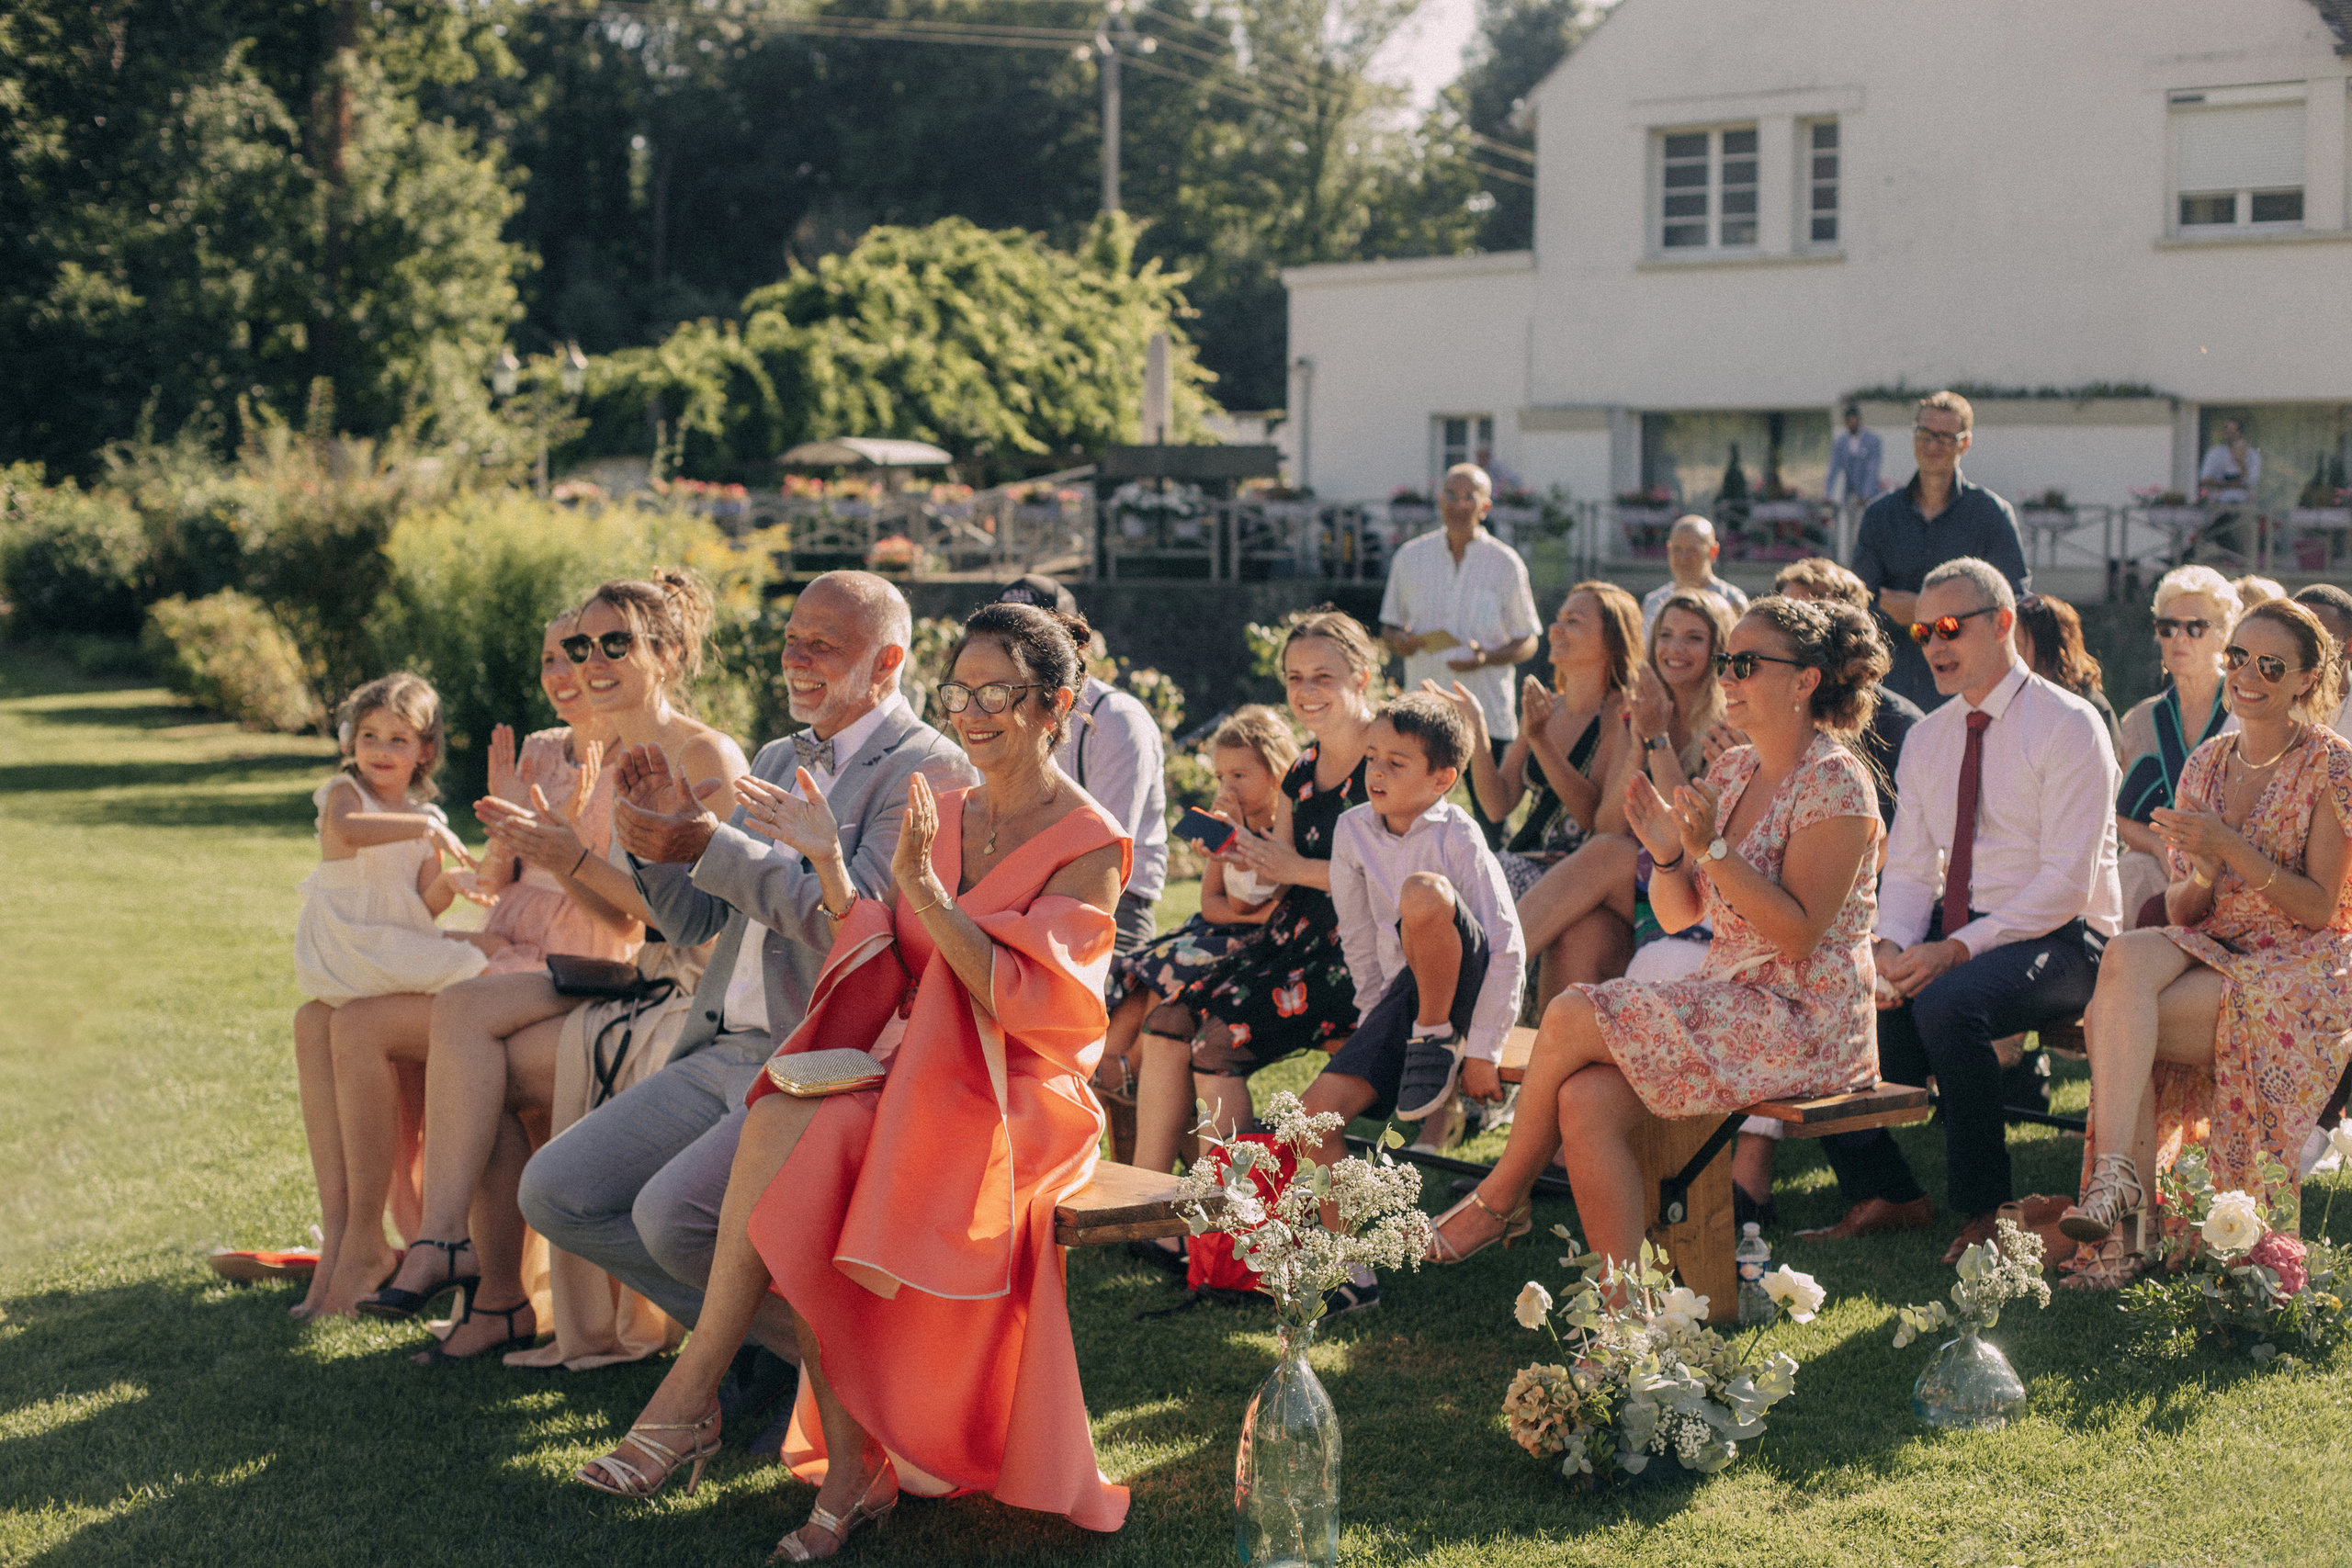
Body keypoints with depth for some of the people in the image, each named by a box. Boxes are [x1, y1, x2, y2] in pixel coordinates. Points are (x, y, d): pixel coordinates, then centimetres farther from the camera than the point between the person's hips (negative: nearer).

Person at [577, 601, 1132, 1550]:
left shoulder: (1090, 846, -5)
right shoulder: (943, 813, 15)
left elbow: (1020, 997, -16)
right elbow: (896, 972, 9)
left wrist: (922, 888, -22)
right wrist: (831, 866, -3)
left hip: (1018, 1096, -6)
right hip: (920, 1067, 6)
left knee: (797, 1137, -30)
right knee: (781, 1122, -27)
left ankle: (693, 1392, -20)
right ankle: (850, 1465, -26)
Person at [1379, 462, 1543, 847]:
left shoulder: (1506, 564, 2)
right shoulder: (1410, 557, 9)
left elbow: (1528, 642, 4)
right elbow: (1389, 625, 18)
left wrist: (1487, 657, -16)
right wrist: (1398, 640, -6)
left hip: (1488, 715, -2)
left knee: (1491, 822, -3)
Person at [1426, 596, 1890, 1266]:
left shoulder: (1835, 785, -12)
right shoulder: (1731, 771, 12)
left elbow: (1798, 934, -19)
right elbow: (1676, 915, 13)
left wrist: (1712, 849, -25)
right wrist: (1668, 855, -8)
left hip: (1805, 1019, -7)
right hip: (1729, 1003, 8)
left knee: (1572, 1016, -19)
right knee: (1585, 1100, -18)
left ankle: (1501, 1197, 2)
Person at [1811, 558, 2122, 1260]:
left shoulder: (2068, 725, -8)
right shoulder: (1926, 739, 14)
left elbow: (2066, 882, -16)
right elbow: (1908, 869, 11)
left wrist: (1957, 950, -25)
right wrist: (1892, 948, -12)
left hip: (2056, 939, -6)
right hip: (1955, 932, 7)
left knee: (1948, 1005, -37)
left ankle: (1984, 1213, -20)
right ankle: (1883, 1194, 0)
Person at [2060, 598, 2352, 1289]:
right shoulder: (2207, 763, 12)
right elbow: (2183, 910, 12)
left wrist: (2231, 848, -19)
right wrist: (2199, 878, -12)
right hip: (2213, 949, 5)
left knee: (2111, 1018, -28)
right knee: (2126, 955, -31)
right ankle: (2122, 1201, -37)